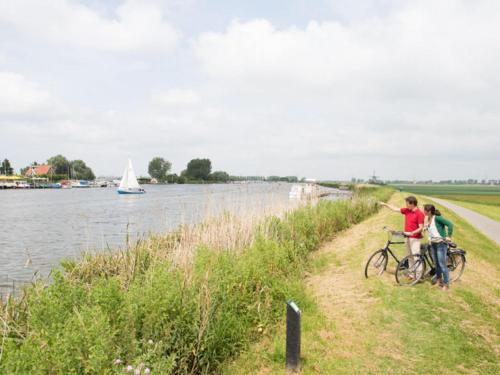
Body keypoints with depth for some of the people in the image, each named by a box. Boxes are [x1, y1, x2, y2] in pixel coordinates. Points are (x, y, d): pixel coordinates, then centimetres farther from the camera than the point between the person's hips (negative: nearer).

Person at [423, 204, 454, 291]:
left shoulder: (437, 218, -19)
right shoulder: (429, 219, 5)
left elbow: (450, 224, -23)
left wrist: (449, 236, -22)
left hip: (441, 243, -8)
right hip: (433, 243, 8)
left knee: (442, 264, -3)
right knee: (436, 263, 18)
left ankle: (446, 284, 8)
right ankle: (439, 278, 36)